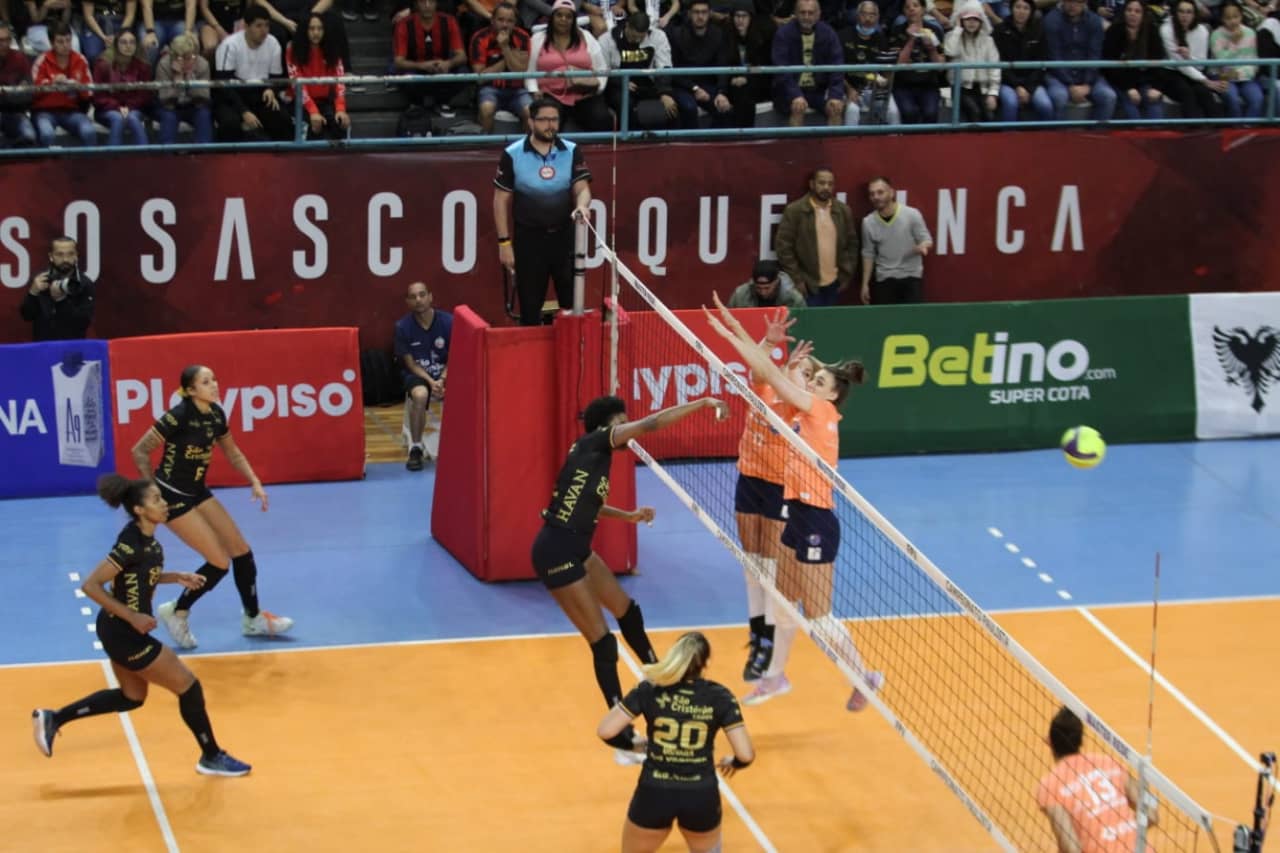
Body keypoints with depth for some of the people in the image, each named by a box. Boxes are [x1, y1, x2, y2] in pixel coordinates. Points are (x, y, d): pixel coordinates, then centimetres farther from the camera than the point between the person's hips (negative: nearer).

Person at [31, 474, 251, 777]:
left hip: (121, 631, 10)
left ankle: (53, 718, 28)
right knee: (188, 687, 2)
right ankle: (211, 757, 19)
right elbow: (91, 586, -28)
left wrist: (176, 577, 5)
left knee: (131, 698, 26)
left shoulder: (145, 538, 0)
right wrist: (133, 617, -25)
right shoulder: (132, 544, -27)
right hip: (124, 634, -10)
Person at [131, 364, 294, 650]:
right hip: (173, 497, -8)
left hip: (198, 492, 8)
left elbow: (232, 453, 16)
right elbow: (140, 451, -18)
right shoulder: (179, 416, -24)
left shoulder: (216, 414, 0)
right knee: (220, 563, -9)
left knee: (242, 551, 6)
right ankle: (176, 612, 10)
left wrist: (254, 482, 5)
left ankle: (253, 619, 23)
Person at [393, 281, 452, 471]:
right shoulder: (403, 326, -8)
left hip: (445, 373, 1)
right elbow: (410, 363, -4)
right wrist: (430, 382, -19)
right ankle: (416, 448, -20)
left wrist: (442, 380, -19)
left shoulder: (448, 322, -8)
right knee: (420, 394, -36)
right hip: (416, 374, -1)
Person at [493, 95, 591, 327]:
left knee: (573, 303, 3)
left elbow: (582, 188, -3)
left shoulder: (572, 152, 2)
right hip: (529, 238, -1)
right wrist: (504, 242, -4)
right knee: (530, 308, 4)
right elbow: (501, 199, 0)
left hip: (565, 236, 1)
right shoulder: (512, 155, -4)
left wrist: (581, 205, -28)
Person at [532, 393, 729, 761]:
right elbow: (650, 424, -22)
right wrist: (703, 403, -18)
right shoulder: (592, 442, -15)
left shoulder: (594, 453, 11)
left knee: (627, 610, 23)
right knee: (603, 643, -4)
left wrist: (628, 516, 29)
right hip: (557, 553, -10)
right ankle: (620, 734, 7)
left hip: (576, 549, 10)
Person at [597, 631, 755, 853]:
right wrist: (733, 763, 15)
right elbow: (746, 754, -8)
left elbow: (604, 731, -9)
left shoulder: (649, 689, -5)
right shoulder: (719, 696, -5)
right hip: (701, 795, 0)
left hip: (654, 793, 0)